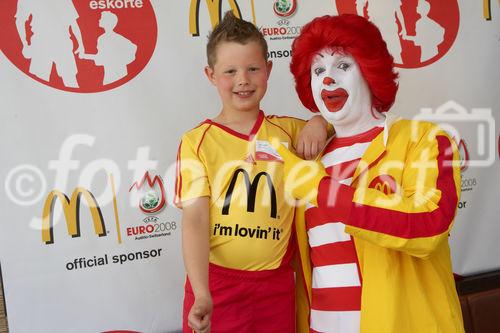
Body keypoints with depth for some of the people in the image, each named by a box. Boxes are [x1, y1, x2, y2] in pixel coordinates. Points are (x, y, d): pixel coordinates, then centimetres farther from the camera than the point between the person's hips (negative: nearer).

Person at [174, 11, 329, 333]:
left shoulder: (288, 131, 6)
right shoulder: (197, 142, -4)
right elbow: (194, 220, -10)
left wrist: (318, 122, -3)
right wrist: (201, 294, -21)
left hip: (276, 285, 3)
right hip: (215, 283, -3)